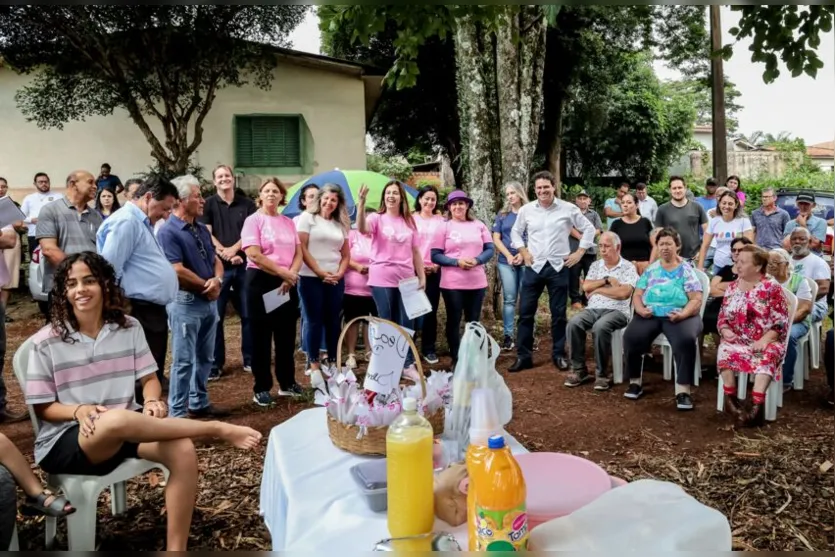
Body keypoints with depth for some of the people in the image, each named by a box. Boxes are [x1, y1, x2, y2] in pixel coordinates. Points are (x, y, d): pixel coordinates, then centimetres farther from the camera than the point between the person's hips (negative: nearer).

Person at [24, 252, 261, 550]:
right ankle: (219, 429, -26)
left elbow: (149, 378, 7)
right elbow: (43, 407, -1)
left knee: (182, 450, -28)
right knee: (116, 420, -40)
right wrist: (79, 410, -22)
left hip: (125, 429, 4)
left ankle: (176, 548, -16)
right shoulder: (46, 342, -5)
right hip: (65, 440, -3)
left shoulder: (128, 327, 3)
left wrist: (152, 401, -16)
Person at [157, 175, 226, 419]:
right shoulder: (168, 232, -14)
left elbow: (216, 260, 14)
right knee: (184, 360, -3)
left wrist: (217, 281, -8)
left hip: (209, 301, 8)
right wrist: (206, 285, -8)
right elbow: (178, 272, -21)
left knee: (205, 358, 16)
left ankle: (199, 403, 28)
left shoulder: (202, 229, 12)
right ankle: (178, 413, 6)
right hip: (185, 302, -8)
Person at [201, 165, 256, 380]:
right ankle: (215, 364, 10)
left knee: (248, 314, 7)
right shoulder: (209, 204, 5)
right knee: (215, 316, 2)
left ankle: (250, 359, 18)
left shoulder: (247, 203, 8)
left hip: (244, 264, 1)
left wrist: (234, 249, -13)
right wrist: (223, 253, -14)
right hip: (218, 266, -1)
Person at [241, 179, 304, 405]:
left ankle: (287, 383, 23)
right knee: (261, 336, 1)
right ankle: (261, 388, 9)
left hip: (287, 284, 5)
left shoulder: (288, 222, 12)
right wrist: (283, 272, -15)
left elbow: (298, 253, 9)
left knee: (286, 335, 11)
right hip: (261, 281, -5)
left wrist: (291, 275, -10)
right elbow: (254, 254, -15)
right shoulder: (253, 220, -4)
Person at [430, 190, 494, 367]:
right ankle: (456, 359, 16)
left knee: (474, 321, 10)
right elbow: (435, 255, -5)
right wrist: (457, 262, -18)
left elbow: (490, 249, 6)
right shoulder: (444, 227, 0)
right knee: (454, 321, 5)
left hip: (477, 282, 3)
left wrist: (477, 260, -13)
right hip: (452, 284, -2)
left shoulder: (479, 225, 8)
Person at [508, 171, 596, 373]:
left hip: (559, 267, -1)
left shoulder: (568, 209, -2)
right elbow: (515, 232, 16)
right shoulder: (526, 210, 2)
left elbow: (589, 229, 7)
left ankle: (559, 355, 21)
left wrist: (579, 252, 1)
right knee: (526, 312, 2)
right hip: (534, 267, 1)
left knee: (559, 314, 7)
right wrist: (524, 252, 4)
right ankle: (523, 356, 12)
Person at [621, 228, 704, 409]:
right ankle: (635, 382, -8)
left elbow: (696, 300, -2)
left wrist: (682, 314, -20)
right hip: (650, 315, 2)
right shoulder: (651, 269, 16)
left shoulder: (687, 270, 6)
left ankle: (683, 390, -25)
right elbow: (637, 295, 13)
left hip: (679, 316, -2)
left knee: (686, 340, -35)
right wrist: (641, 309, -9)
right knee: (631, 337, -27)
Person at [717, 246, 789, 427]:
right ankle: (730, 397, -22)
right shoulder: (732, 287, 13)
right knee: (725, 350, -30)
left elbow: (780, 323, -6)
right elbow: (722, 317, 15)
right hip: (738, 340, 3)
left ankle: (757, 404, -45)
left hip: (766, 341, -3)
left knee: (766, 356, -36)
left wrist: (765, 340, -21)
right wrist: (725, 330, -7)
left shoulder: (772, 288, -1)